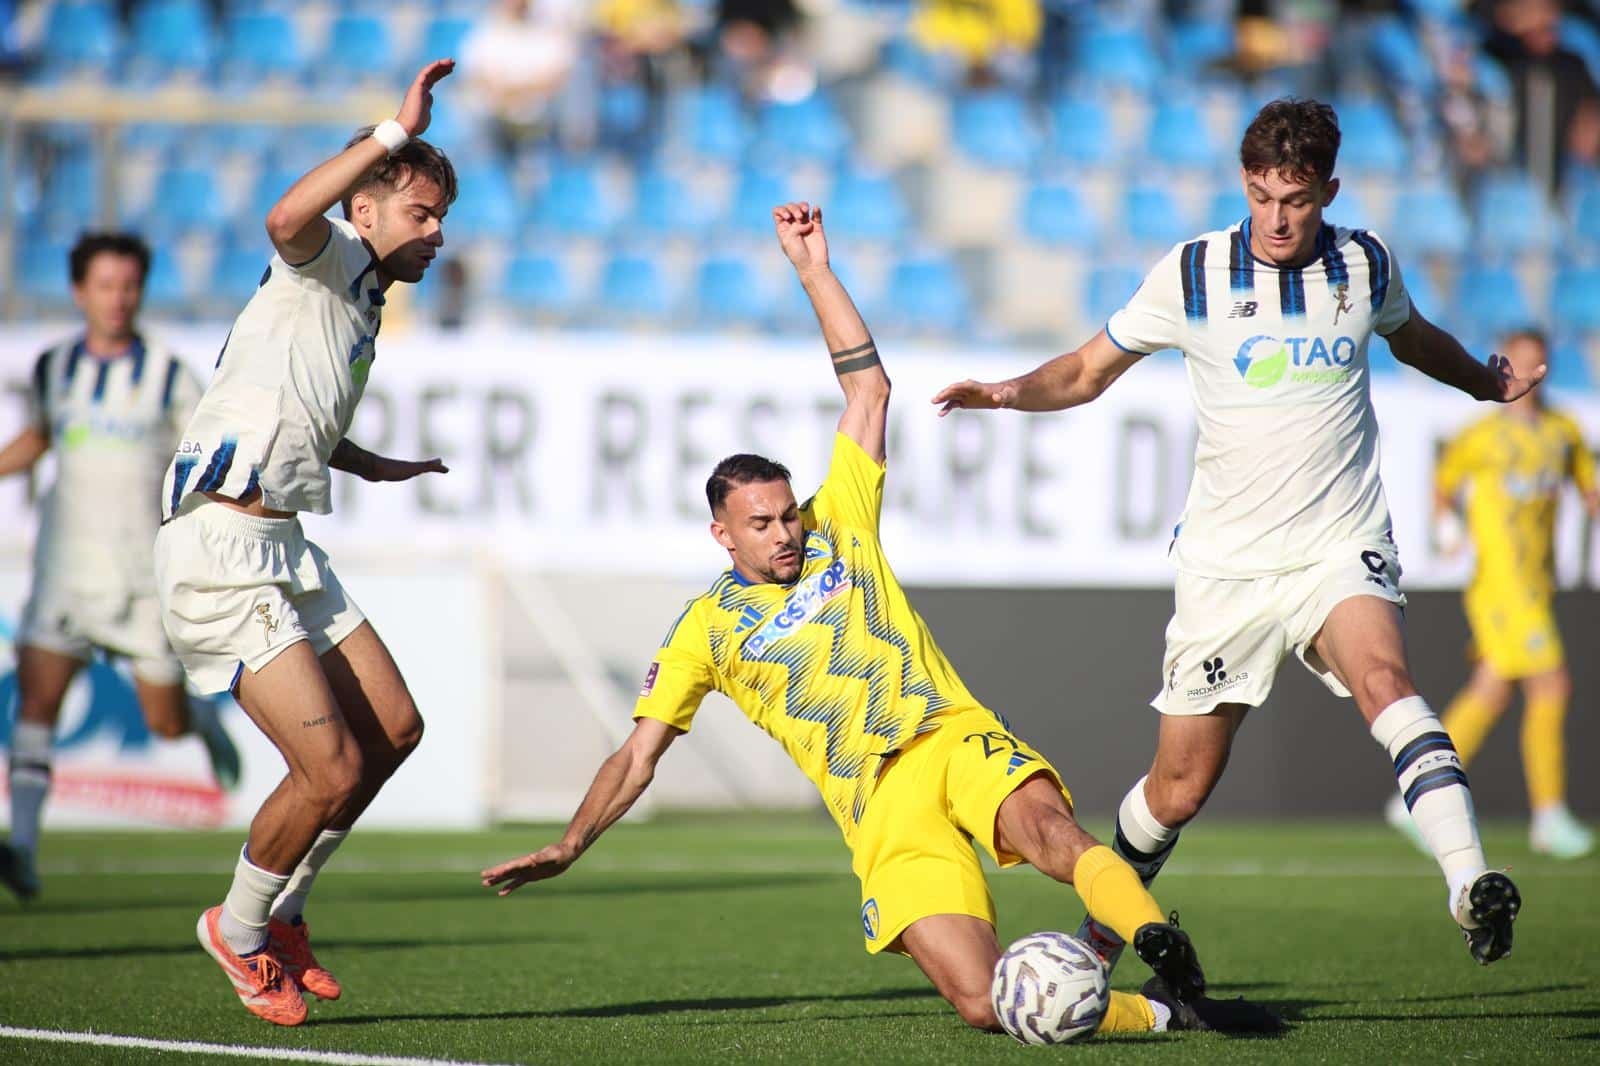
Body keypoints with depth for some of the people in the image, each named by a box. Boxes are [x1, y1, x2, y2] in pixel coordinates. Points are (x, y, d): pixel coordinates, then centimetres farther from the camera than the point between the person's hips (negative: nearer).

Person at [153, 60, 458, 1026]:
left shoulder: (363, 305, 20)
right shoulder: (330, 258, -7)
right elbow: (288, 217, -34)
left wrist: (375, 467, 45)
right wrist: (397, 134, -34)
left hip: (285, 547, 10)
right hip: (220, 554, -10)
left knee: (394, 728, 10)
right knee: (332, 768, -11)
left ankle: (282, 913, 26)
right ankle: (240, 932, 13)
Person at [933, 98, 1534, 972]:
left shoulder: (1366, 266, 3)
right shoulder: (1193, 274, -3)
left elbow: (1412, 337, 28)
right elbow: (1089, 371, 7)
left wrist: (1489, 382, 34)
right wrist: (1010, 392, -10)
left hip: (1339, 551, 0)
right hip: (1226, 563, 0)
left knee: (1383, 678, -32)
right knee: (1179, 788, 2)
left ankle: (1470, 885, -44)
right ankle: (1106, 923, 30)